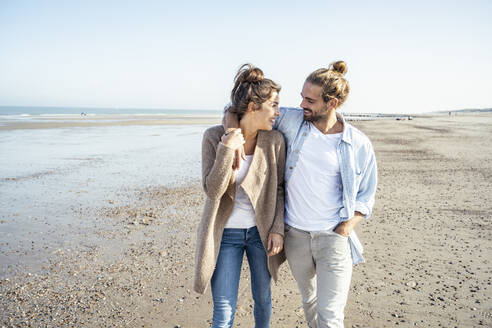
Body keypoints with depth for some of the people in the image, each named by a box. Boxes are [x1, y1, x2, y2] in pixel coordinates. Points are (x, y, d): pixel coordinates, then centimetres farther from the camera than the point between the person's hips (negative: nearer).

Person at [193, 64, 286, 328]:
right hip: (226, 232, -2)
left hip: (261, 230, 2)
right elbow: (212, 190, -18)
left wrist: (278, 229, -6)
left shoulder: (275, 140, -9)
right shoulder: (214, 137, -14)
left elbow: (278, 188, 1)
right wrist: (227, 150, -27)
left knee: (262, 297, 20)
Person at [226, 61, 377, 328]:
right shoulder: (292, 121, -5)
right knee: (309, 301, 22)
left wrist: (342, 232, -10)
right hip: (295, 235, 3)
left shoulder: (359, 145, -6)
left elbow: (365, 198, 1)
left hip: (333, 237, -2)